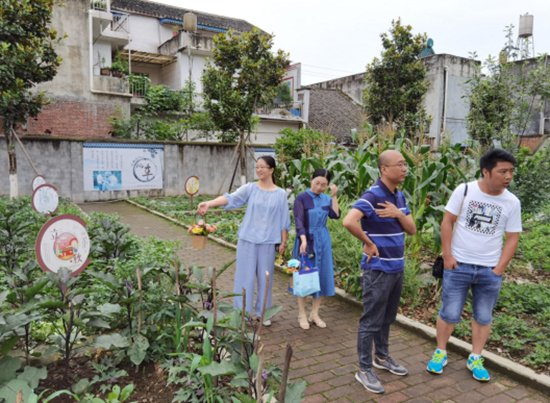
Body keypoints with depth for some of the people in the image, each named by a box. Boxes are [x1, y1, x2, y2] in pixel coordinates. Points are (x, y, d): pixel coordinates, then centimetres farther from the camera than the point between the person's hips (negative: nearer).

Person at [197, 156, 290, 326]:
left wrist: (283, 242, 3)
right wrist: (209, 203, -31)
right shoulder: (250, 188, -1)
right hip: (248, 239, 0)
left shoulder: (280, 194, 1)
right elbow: (231, 198, -16)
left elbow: (283, 221, 5)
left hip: (268, 241, 0)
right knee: (245, 275, 3)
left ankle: (262, 312, 25)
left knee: (265, 276, 9)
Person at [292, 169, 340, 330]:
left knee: (321, 276, 8)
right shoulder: (302, 198, -8)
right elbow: (298, 221, -17)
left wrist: (334, 196, -12)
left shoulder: (326, 199, 5)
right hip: (306, 240, -4)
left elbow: (336, 215, -9)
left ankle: (314, 314, 22)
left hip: (323, 242, 5)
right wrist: (303, 240, -30)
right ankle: (302, 315, 15)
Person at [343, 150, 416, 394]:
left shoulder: (400, 197, 9)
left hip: (397, 268, 8)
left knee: (387, 318, 21)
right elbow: (349, 221, -34)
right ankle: (364, 370, 17)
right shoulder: (372, 196, -19)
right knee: (371, 321, 3)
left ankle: (382, 357, 39)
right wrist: (368, 243, -21)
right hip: (378, 269, -8)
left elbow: (412, 230, 9)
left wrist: (398, 213, -11)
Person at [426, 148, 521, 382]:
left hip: (489, 270, 2)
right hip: (458, 266, -2)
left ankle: (475, 359, 30)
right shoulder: (464, 191, -8)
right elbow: (447, 222, -4)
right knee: (449, 314, 5)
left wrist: (499, 269, -3)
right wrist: (447, 256, -8)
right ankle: (440, 353, 24)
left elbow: (512, 238, 3)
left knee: (483, 317, 13)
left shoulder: (512, 203, -2)